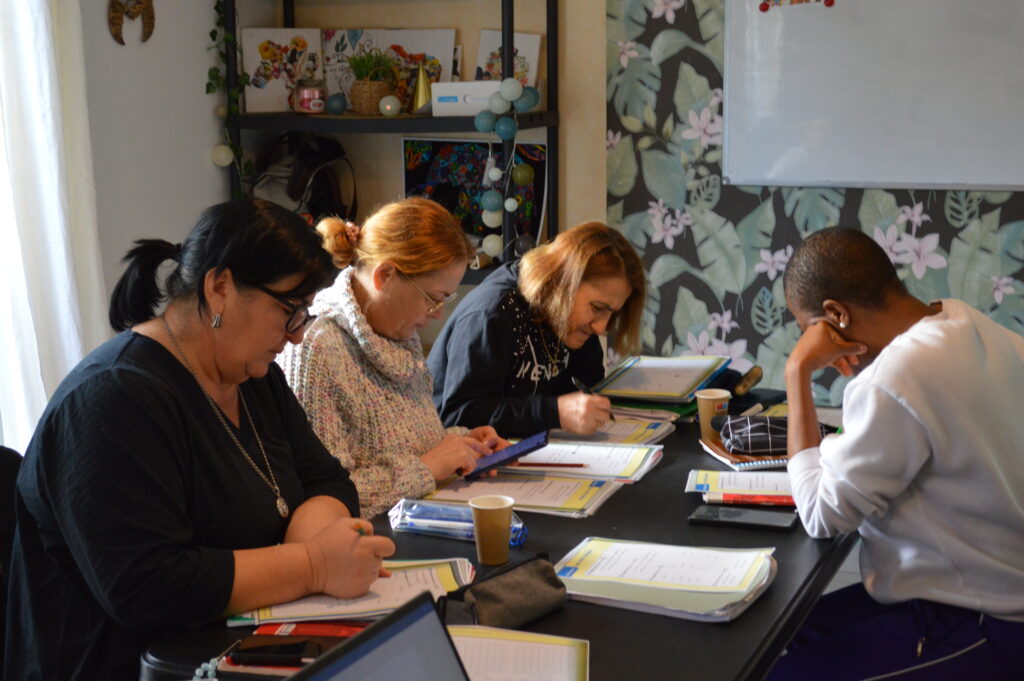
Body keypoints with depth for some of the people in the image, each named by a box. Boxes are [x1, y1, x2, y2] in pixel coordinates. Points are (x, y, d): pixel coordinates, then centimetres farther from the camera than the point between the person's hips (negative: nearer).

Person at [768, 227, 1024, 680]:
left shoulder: (892, 384, -28)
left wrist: (798, 372, -17)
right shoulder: (974, 324, -1)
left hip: (978, 627, -9)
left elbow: (819, 515, -19)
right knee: (800, 631, 16)